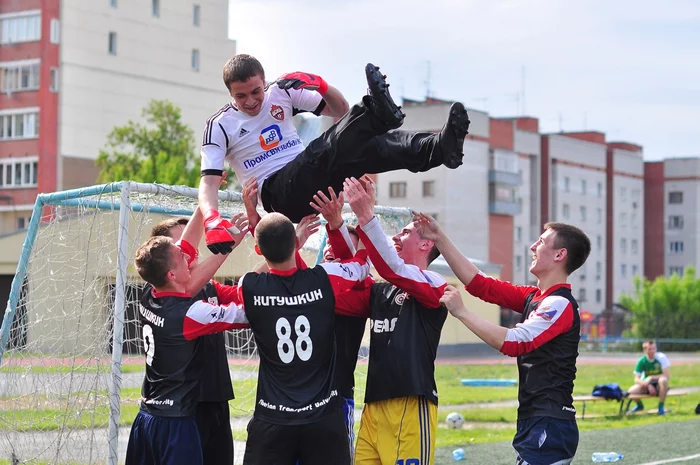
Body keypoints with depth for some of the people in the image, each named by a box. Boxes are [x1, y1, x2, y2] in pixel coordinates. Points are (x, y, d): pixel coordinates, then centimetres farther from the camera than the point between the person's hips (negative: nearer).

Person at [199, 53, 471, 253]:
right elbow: (208, 182, -10)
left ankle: (440, 147, -45)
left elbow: (339, 110, 14)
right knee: (324, 151, -35)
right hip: (277, 194, -4)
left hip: (310, 181, 4)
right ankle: (378, 114, -55)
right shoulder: (220, 126, -2)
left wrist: (322, 87, -8)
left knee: (367, 147, -25)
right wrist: (212, 222, -31)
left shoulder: (280, 93, 8)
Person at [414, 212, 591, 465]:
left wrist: (461, 312, -19)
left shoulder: (560, 304, -13)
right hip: (532, 423, 9)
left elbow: (513, 342, -24)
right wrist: (440, 239, 13)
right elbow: (480, 284, 15)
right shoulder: (533, 297, 14)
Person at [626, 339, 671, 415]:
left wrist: (651, 378, -24)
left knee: (663, 380, -38)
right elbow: (636, 379, -11)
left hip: (659, 386, -3)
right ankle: (639, 405, 14)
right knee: (630, 391, -24)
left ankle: (661, 407, -18)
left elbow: (667, 375, -21)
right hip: (647, 385, 3)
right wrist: (648, 385, -29)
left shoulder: (661, 357, -16)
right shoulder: (641, 361, -9)